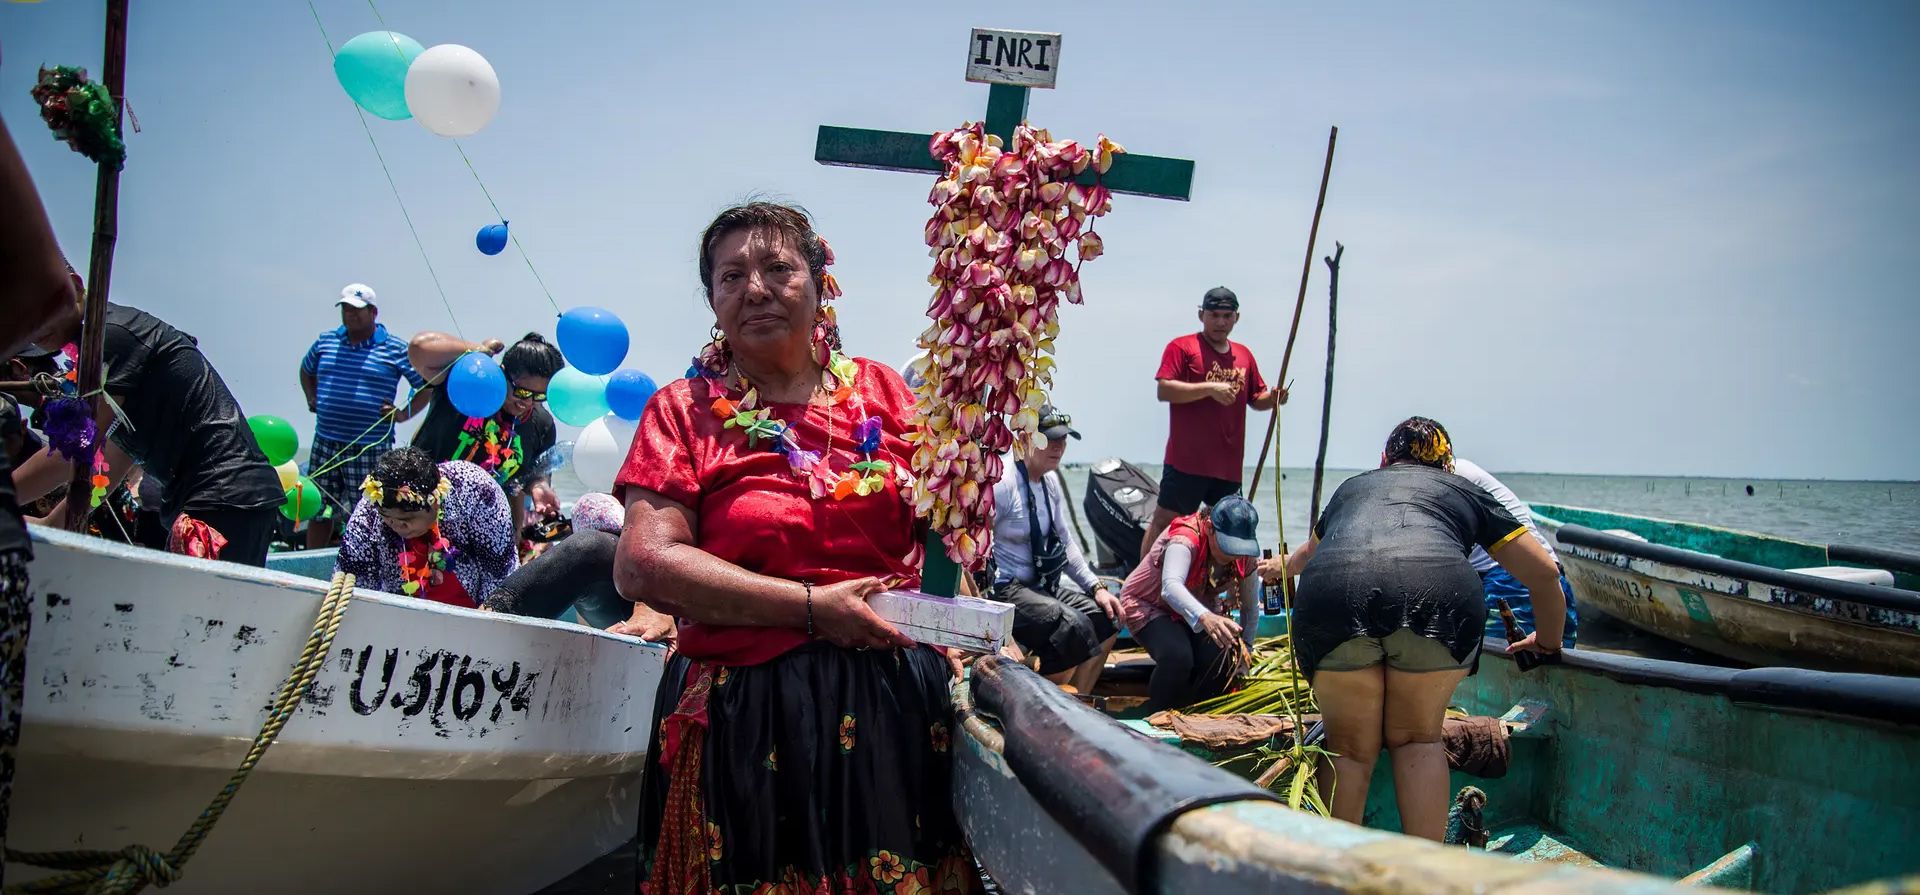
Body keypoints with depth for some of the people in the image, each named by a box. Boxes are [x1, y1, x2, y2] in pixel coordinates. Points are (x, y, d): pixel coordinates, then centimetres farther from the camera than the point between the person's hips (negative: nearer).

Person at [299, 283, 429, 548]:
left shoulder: (395, 350, -2)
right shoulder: (326, 341, 11)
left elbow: (427, 384, 0)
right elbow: (306, 370, 30)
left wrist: (404, 414, -8)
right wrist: (312, 400, 16)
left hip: (371, 449, -4)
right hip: (326, 444, 4)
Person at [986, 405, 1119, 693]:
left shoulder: (1050, 485, 11)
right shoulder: (1002, 483, -18)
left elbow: (1065, 543, 19)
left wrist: (1096, 587, 9)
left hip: (1040, 587, 10)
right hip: (1002, 590, -10)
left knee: (1104, 618, 3)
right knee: (1073, 626, -26)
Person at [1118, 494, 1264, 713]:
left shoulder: (1244, 555, -14)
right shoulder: (1185, 537, -34)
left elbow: (1251, 607, 1)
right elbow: (1170, 587, -54)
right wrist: (1204, 618, -70)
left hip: (1197, 611, 5)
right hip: (1147, 607, -5)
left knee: (1223, 664, -21)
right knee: (1178, 657, -34)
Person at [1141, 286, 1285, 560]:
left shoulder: (1244, 355, 17)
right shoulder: (1181, 347, -1)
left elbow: (1255, 399, 24)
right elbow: (1164, 390, -13)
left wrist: (1273, 398, 2)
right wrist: (1210, 388, -19)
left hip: (1229, 464, 6)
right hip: (1187, 460, -6)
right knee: (1165, 520, -4)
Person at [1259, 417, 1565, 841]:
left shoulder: (1352, 487, 39)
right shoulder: (1465, 491, 35)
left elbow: (1310, 550, 59)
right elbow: (1544, 572, 35)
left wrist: (1281, 566, 82)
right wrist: (1548, 641, 53)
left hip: (1331, 589, 1)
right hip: (1439, 592, -1)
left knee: (1349, 746, 16)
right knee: (1418, 738, 19)